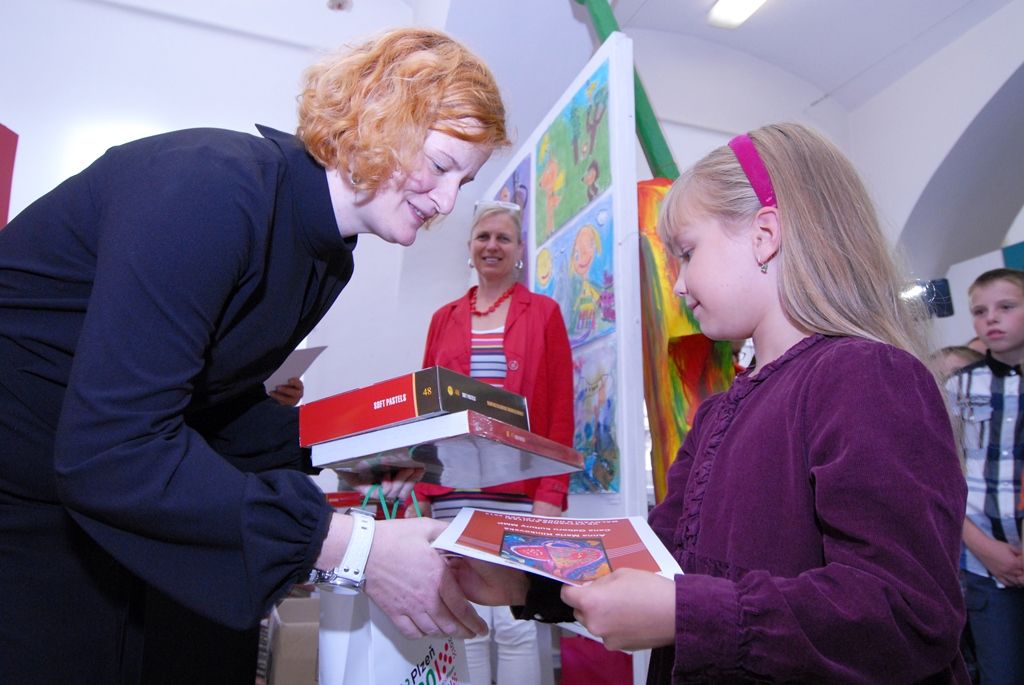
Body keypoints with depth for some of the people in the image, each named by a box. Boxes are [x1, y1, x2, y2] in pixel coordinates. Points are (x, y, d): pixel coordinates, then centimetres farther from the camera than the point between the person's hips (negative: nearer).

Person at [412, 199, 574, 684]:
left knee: (515, 625, 0)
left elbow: (560, 413, 0)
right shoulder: (444, 319, 14)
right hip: (451, 495, 3)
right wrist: (419, 489, 6)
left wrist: (551, 494, -8)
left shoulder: (544, 313, 5)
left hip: (518, 492, -3)